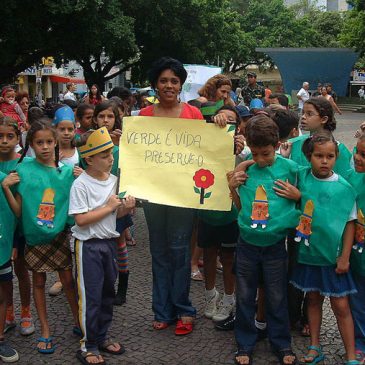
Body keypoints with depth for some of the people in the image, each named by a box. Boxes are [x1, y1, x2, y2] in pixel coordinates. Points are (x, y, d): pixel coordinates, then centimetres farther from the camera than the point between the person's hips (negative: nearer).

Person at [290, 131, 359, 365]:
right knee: (314, 300, 17)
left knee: (341, 306, 3)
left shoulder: (344, 187, -11)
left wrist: (345, 257, -7)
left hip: (333, 256, -2)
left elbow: (350, 223, -6)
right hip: (308, 252, 2)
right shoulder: (301, 178, -6)